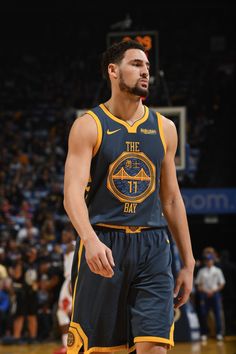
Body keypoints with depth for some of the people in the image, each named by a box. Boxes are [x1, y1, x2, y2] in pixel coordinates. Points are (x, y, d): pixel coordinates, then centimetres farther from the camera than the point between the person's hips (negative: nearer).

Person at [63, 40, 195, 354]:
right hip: (102, 247, -3)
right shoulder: (88, 126, -1)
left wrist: (188, 263, 13)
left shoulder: (164, 128, 12)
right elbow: (73, 192, -13)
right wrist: (90, 239, -32)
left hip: (152, 247, 3)